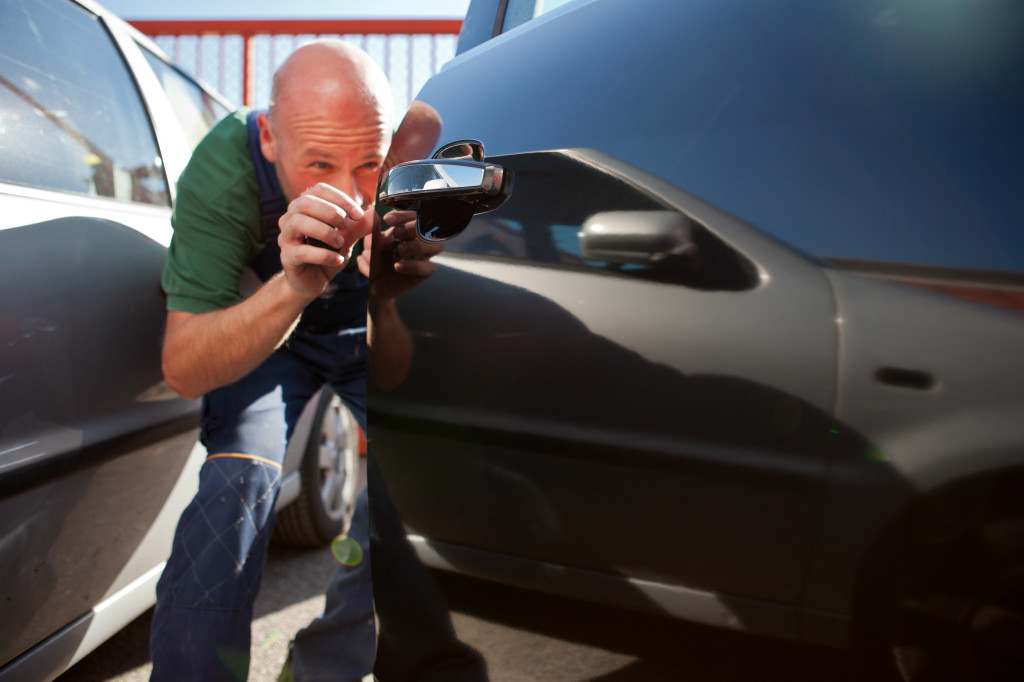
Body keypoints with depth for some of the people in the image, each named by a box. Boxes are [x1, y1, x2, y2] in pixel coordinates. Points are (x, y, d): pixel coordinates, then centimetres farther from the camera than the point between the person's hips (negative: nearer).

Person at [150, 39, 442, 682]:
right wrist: (291, 290, -51)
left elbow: (399, 377, -28)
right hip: (261, 334, -1)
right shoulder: (224, 166, -32)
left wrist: (392, 298, -51)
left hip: (370, 330, 1)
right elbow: (183, 371, -34)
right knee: (239, 484, -24)